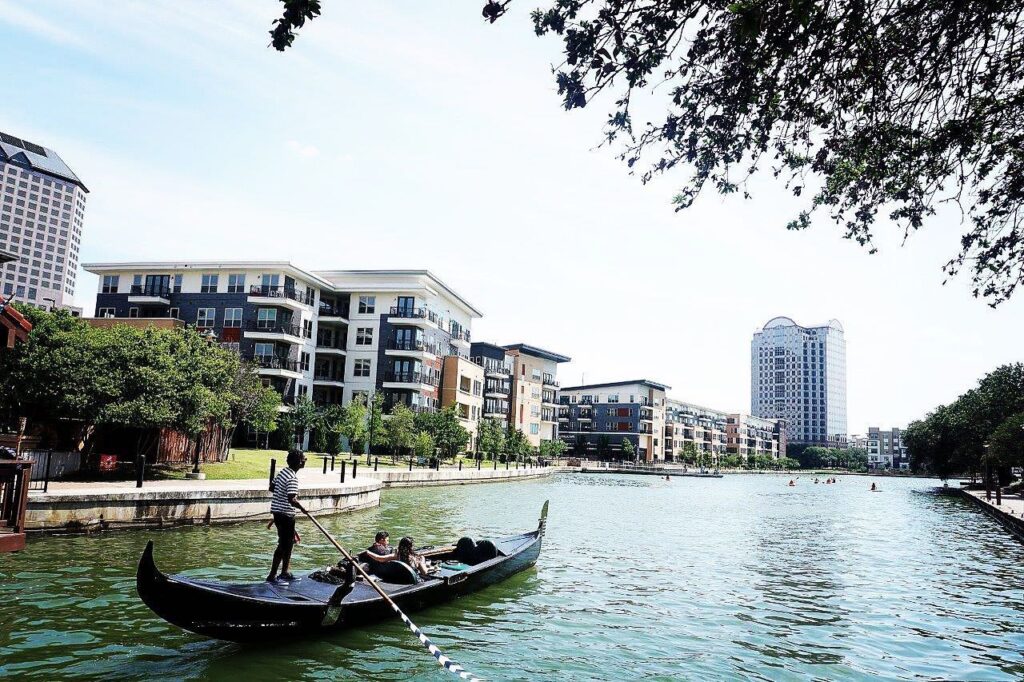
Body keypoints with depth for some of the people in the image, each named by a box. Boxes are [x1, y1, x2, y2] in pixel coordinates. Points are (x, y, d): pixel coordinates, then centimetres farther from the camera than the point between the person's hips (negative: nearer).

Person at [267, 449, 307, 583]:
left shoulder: (283, 471, 6)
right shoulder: (293, 478, -22)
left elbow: (273, 486, 18)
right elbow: (291, 500, -29)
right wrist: (302, 508, -13)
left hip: (277, 511, 10)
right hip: (285, 514, -10)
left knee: (290, 541, 18)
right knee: (284, 545, -1)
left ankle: (285, 572, 24)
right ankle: (272, 575, 5)